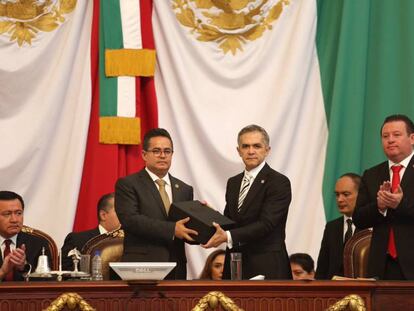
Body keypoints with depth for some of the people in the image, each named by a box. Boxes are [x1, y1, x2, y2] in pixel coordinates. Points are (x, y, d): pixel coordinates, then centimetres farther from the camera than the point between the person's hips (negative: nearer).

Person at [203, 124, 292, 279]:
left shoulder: (279, 183, -7)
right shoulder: (233, 183, 17)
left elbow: (266, 224, -17)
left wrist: (228, 236, -26)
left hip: (266, 269, -6)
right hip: (234, 267, 6)